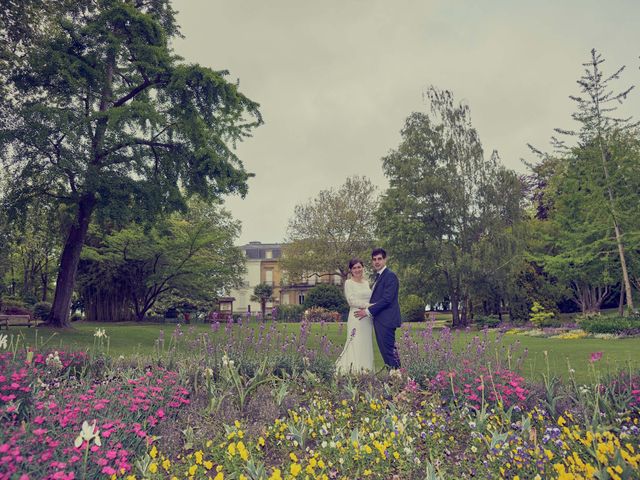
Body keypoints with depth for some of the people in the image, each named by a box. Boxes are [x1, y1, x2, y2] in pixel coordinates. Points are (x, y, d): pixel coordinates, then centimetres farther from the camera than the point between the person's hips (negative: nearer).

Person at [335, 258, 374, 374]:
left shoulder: (366, 282, 16)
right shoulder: (349, 283, -2)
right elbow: (351, 300, -11)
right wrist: (368, 305, -16)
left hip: (367, 318, 6)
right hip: (356, 318, -6)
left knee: (366, 345, 7)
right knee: (356, 345, -7)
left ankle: (365, 369, 13)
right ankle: (355, 370, -3)